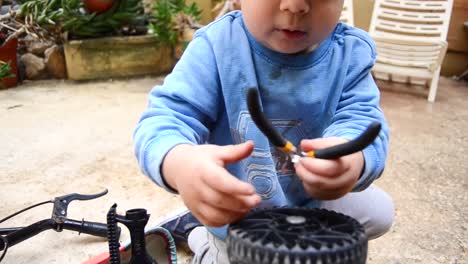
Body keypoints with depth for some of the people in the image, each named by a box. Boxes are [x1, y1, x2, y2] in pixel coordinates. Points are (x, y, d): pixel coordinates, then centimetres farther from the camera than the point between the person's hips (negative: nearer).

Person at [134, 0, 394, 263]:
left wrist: (352, 157, -60)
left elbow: (361, 118, -32)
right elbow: (166, 116, -34)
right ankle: (197, 232, 40)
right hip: (233, 212, -2)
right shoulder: (217, 47, -27)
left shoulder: (351, 54, -19)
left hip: (308, 199, 2)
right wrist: (179, 163, -60)